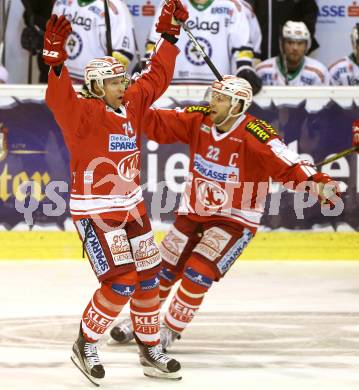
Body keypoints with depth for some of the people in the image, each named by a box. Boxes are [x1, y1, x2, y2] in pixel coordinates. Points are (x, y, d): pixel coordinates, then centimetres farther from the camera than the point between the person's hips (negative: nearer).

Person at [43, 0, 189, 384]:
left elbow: (156, 77, 18)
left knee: (148, 277, 12)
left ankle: (150, 351, 25)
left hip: (131, 207, 8)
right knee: (121, 283, -14)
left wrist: (169, 35, 15)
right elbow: (59, 100, -37)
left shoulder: (132, 104, 5)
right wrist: (56, 60, -52)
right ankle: (85, 346, 5)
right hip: (93, 211, -8)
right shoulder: (83, 112, -16)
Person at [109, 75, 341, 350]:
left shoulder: (256, 136, -26)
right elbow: (158, 123, -6)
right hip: (194, 211, 5)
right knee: (163, 269, 12)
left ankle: (171, 330, 3)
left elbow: (287, 166, -34)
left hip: (235, 220, -5)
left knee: (198, 273, -17)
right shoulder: (198, 120, -9)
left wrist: (317, 183, -50)